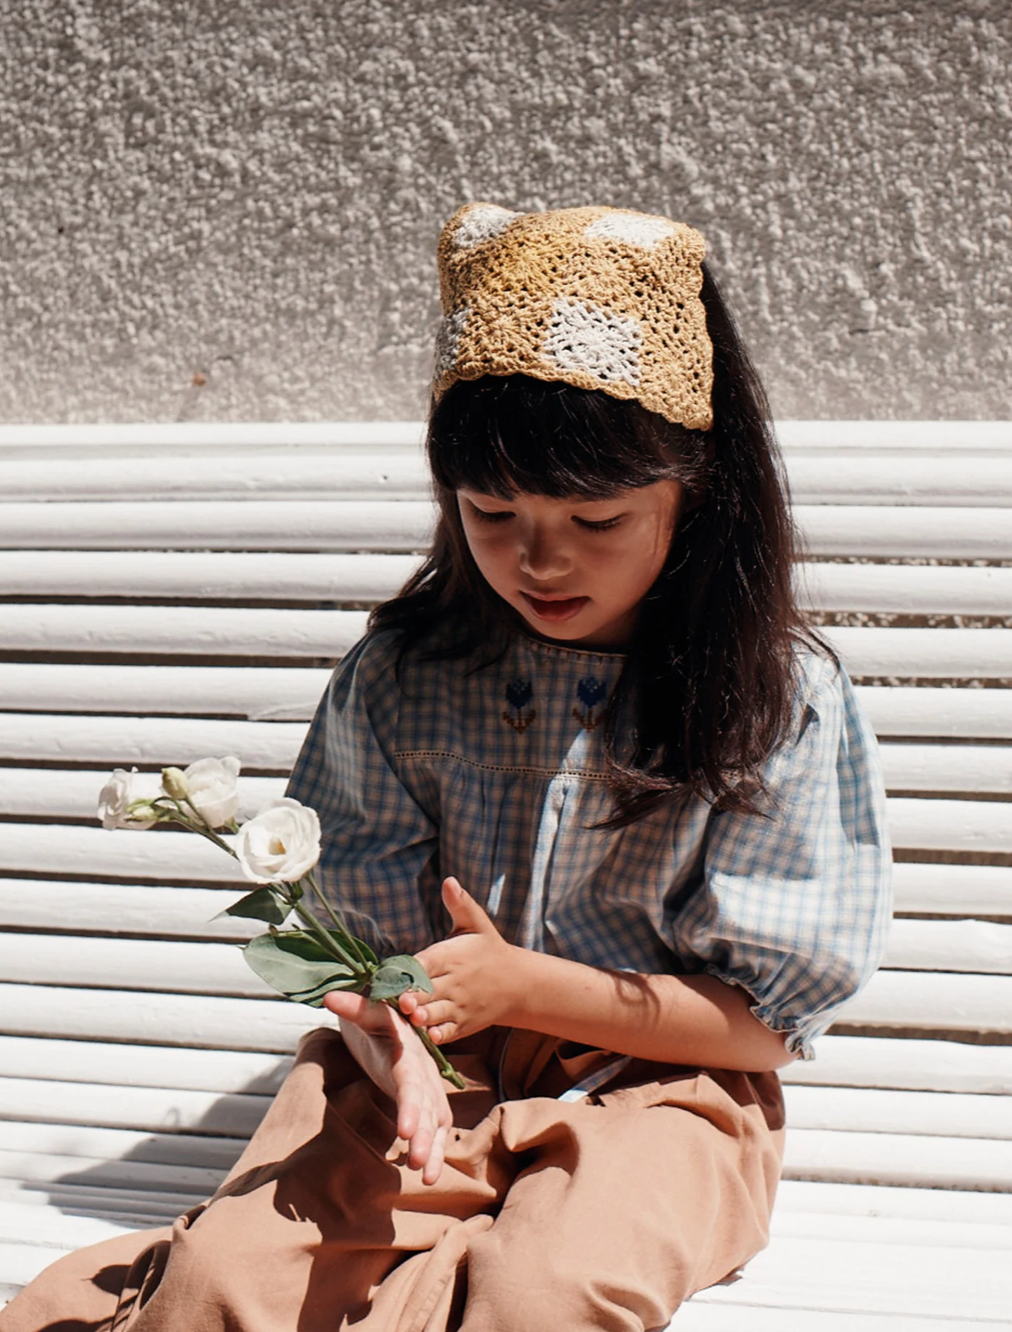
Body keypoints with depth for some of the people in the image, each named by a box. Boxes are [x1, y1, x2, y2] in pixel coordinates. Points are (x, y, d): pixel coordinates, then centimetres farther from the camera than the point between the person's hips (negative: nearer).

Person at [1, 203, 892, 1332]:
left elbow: (769, 1016, -5)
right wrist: (397, 1057, -22)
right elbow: (365, 939, 2)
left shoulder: (781, 699, -8)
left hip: (659, 1079, 0)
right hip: (433, 1067, 1)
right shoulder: (400, 676, -1)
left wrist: (524, 984, -16)